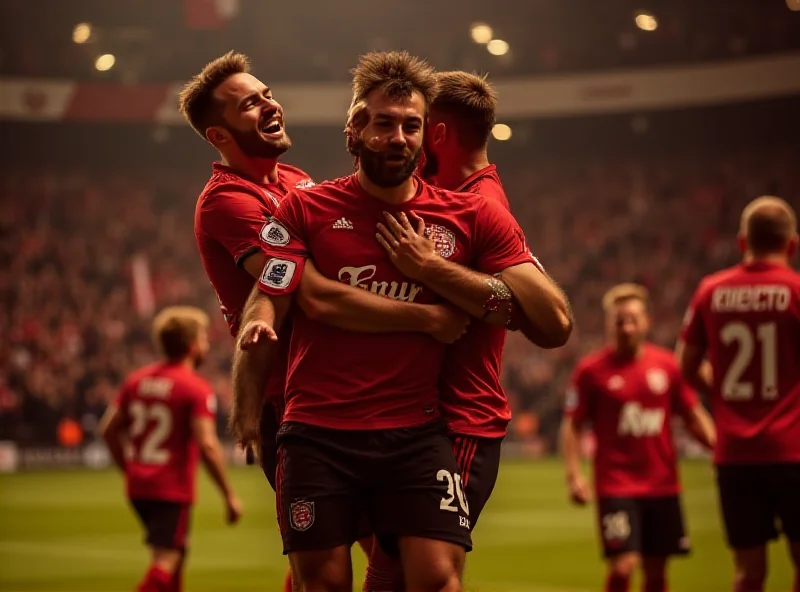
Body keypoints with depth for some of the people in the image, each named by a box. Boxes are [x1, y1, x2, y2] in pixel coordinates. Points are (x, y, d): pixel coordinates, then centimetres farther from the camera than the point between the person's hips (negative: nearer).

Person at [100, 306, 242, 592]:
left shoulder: (137, 379, 8)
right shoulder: (196, 388, -12)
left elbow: (108, 429, 11)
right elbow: (207, 445, -21)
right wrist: (230, 495, -15)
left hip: (138, 486, 7)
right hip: (173, 490, -7)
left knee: (173, 556, 23)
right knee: (165, 563, -9)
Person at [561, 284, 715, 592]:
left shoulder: (667, 364, 4)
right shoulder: (591, 370, -3)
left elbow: (694, 416, 10)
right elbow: (571, 426, -1)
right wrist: (574, 475, -12)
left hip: (662, 484, 3)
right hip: (616, 487, -3)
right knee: (623, 566, -14)